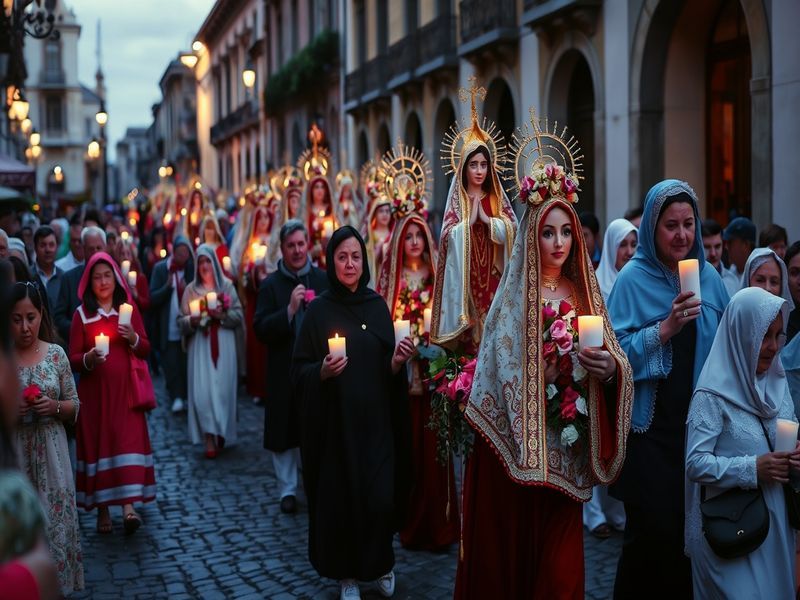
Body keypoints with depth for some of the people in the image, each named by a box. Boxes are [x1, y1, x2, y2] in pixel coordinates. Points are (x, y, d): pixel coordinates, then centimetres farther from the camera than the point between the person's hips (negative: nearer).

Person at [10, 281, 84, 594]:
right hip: (12, 455, -1)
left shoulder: (55, 354, 1)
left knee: (55, 523, 5)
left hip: (50, 456, 1)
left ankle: (57, 585, 22)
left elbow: (74, 406, 7)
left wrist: (55, 406, -12)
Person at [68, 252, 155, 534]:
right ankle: (102, 509, 9)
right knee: (97, 444, 1)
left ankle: (128, 505, -14)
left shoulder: (129, 308, 6)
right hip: (94, 392, -1)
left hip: (124, 390, 1)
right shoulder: (81, 314, 1)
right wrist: (88, 358, -21)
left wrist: (133, 338, -14)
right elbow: (73, 359, -1)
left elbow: (145, 350, 6)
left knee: (129, 442, -8)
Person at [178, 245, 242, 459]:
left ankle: (220, 434, 16)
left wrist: (222, 315, -15)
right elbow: (181, 321, 5)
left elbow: (238, 315, 1)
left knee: (222, 388, 0)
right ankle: (209, 438, -4)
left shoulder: (227, 286, 4)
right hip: (200, 347, 0)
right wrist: (193, 320, -15)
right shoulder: (191, 289, 7)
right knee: (202, 390, -7)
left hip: (222, 346, 0)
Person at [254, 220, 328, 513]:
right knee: (285, 432, 6)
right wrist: (290, 309, -20)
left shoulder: (324, 280, 5)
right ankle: (288, 489, 19)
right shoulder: (270, 285, -1)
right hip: (285, 371, -1)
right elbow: (261, 330, -10)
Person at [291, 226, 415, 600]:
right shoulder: (319, 310, -2)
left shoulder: (378, 305, 6)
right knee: (339, 498, 3)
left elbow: (390, 367, 10)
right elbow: (300, 371, -2)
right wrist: (322, 371, -22)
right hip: (334, 422, -2)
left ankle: (380, 563, 24)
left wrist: (398, 361, -11)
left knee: (379, 498, -3)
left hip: (375, 421, 2)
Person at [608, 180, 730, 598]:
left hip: (699, 423, 4)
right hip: (650, 427, -4)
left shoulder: (708, 278, 7)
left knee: (690, 527, 8)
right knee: (653, 530, -2)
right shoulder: (634, 279, -6)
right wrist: (664, 329, -22)